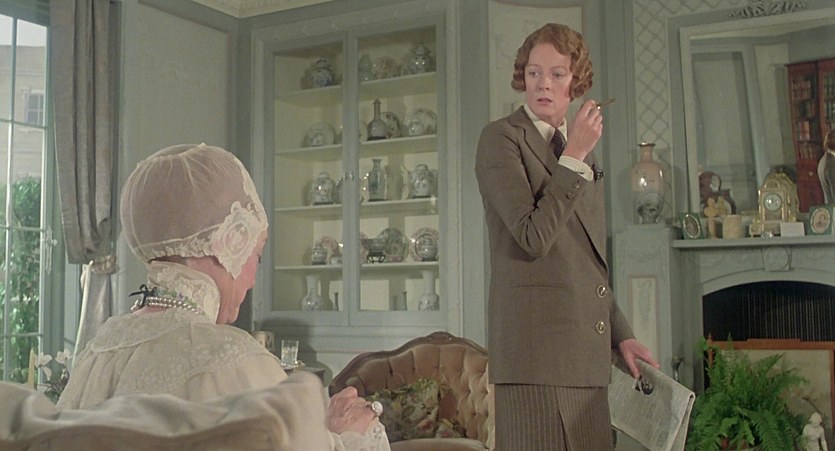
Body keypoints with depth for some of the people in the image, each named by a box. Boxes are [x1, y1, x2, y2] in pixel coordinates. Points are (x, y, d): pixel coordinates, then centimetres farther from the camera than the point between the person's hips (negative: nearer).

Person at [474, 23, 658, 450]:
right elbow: (533, 237, -16)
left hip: (588, 350, 7)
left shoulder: (580, 146, 18)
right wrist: (574, 157, -12)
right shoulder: (500, 137, -3)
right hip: (536, 344, -7)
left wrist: (621, 334, 17)